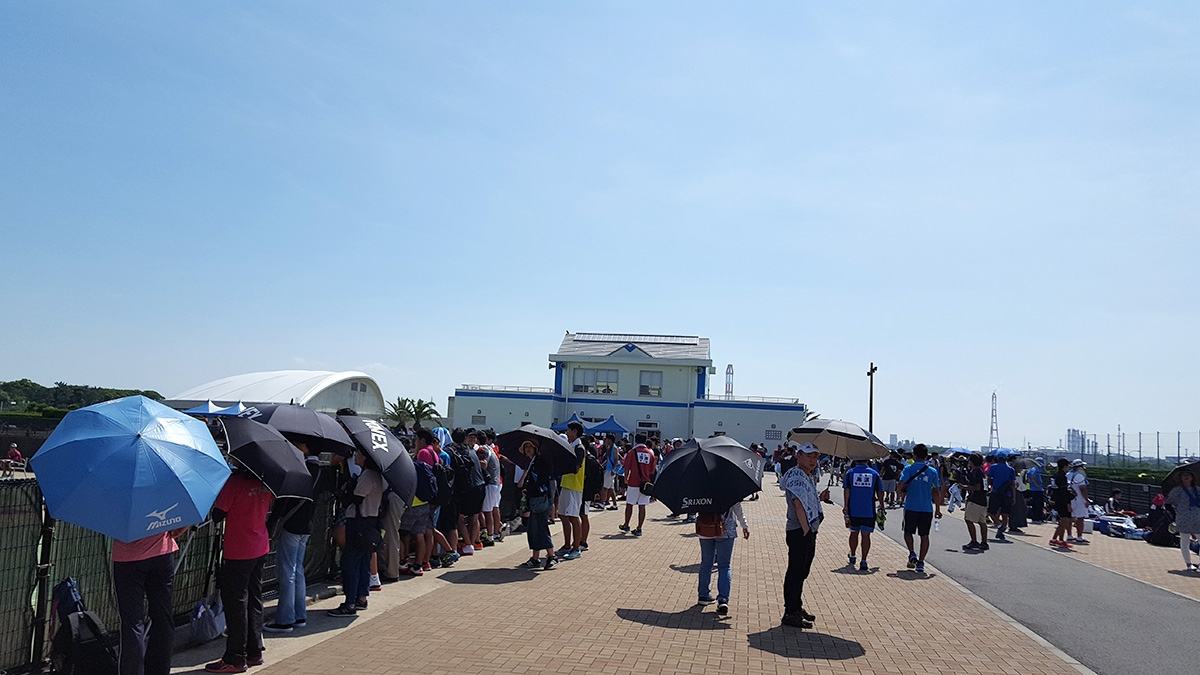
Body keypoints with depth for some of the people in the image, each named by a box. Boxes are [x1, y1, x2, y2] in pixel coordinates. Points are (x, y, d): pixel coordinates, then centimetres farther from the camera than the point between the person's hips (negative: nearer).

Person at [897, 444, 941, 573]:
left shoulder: (908, 468, -5)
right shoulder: (932, 471, 3)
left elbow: (900, 485, -15)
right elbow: (936, 492, 4)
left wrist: (901, 493, 7)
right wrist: (938, 509, 11)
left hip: (911, 507, -2)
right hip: (927, 508, 2)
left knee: (908, 532, 16)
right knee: (924, 535, 9)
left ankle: (912, 554, -3)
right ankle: (920, 563, 7)